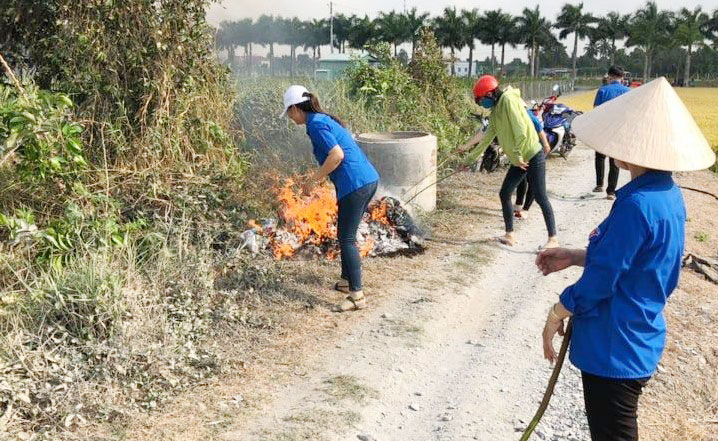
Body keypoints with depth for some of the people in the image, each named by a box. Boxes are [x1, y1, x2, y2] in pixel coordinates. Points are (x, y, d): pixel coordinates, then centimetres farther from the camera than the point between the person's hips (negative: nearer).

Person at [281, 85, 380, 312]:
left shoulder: (315, 124, -9)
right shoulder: (324, 119, 19)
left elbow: (337, 155, -19)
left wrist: (313, 180, -11)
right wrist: (319, 178, 24)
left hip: (355, 185, -10)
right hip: (369, 180, 10)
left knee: (347, 239, -4)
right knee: (346, 234, 21)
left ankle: (357, 295, -2)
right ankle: (346, 280, 33)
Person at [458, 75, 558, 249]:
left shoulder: (508, 99, -14)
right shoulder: (495, 111, 14)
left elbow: (520, 129, -22)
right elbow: (487, 137, 22)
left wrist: (518, 154, -20)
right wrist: (470, 158, 26)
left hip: (532, 156, -9)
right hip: (518, 160, 9)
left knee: (540, 197, -6)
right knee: (504, 195, 9)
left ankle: (553, 239, 2)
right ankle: (510, 236, 19)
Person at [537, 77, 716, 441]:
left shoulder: (636, 205, -28)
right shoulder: (668, 194, 1)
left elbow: (599, 281, -23)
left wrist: (554, 317, -8)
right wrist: (573, 257, 10)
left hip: (614, 347, -9)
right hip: (638, 339, 9)